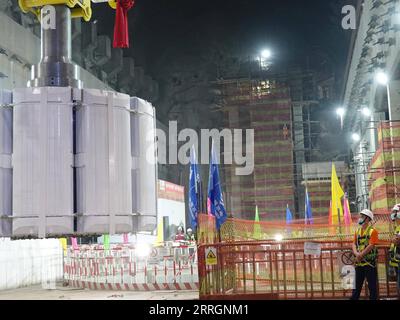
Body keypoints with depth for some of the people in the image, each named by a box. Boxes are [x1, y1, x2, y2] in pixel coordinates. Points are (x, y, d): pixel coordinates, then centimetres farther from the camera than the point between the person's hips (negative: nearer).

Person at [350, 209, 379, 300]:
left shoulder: (372, 231, -8)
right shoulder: (357, 231, 12)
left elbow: (371, 245, -16)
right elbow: (354, 244, 8)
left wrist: (361, 254, -17)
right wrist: (356, 253, -11)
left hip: (369, 262, -6)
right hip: (359, 262, 6)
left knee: (372, 285, 1)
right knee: (357, 285, 12)